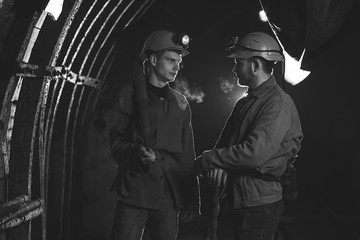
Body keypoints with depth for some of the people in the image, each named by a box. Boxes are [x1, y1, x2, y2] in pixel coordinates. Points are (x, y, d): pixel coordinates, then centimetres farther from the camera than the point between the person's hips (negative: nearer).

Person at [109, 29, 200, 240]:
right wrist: (136, 154, -23)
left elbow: (187, 154, 13)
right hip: (135, 190, -3)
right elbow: (117, 141, -2)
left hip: (170, 196, 3)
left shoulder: (181, 103, 13)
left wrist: (190, 199, 9)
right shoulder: (131, 94, 2)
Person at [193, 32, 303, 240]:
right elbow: (224, 142, 11)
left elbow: (255, 153, -29)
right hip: (238, 203, 9)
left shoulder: (278, 105, -17)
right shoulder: (245, 103, 12)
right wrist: (217, 166, -11)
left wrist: (206, 161, -20)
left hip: (260, 207, -8)